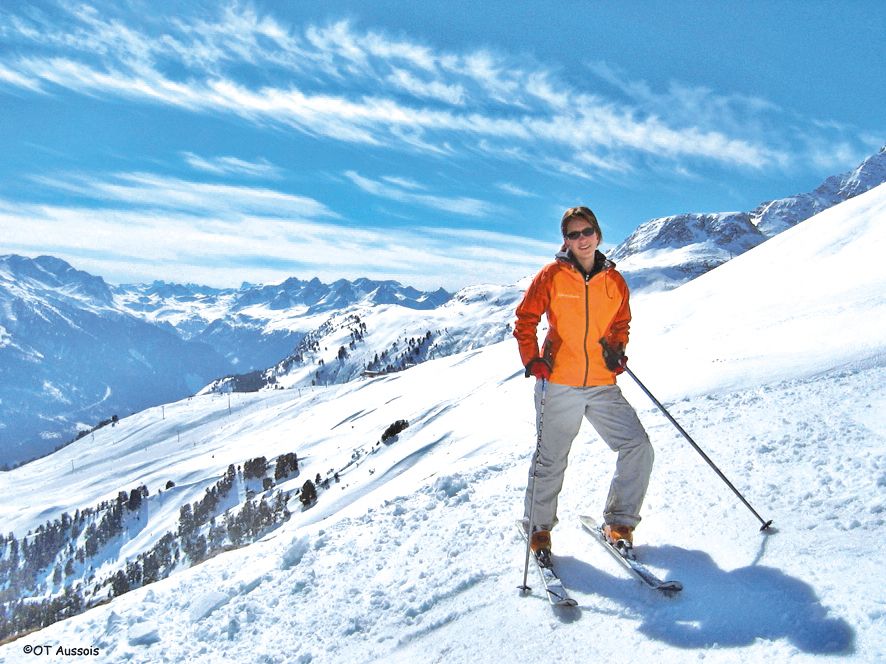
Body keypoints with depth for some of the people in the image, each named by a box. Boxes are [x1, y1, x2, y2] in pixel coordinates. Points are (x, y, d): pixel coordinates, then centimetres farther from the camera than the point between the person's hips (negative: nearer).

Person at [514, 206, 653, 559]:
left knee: (639, 449, -4)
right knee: (551, 461, 6)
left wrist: (617, 349, 3)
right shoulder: (552, 275, -2)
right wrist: (532, 359, -8)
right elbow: (525, 318, 2)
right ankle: (538, 528, 27)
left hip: (603, 385, 3)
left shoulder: (614, 280, 7)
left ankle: (618, 522, 15)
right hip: (559, 385, -3)